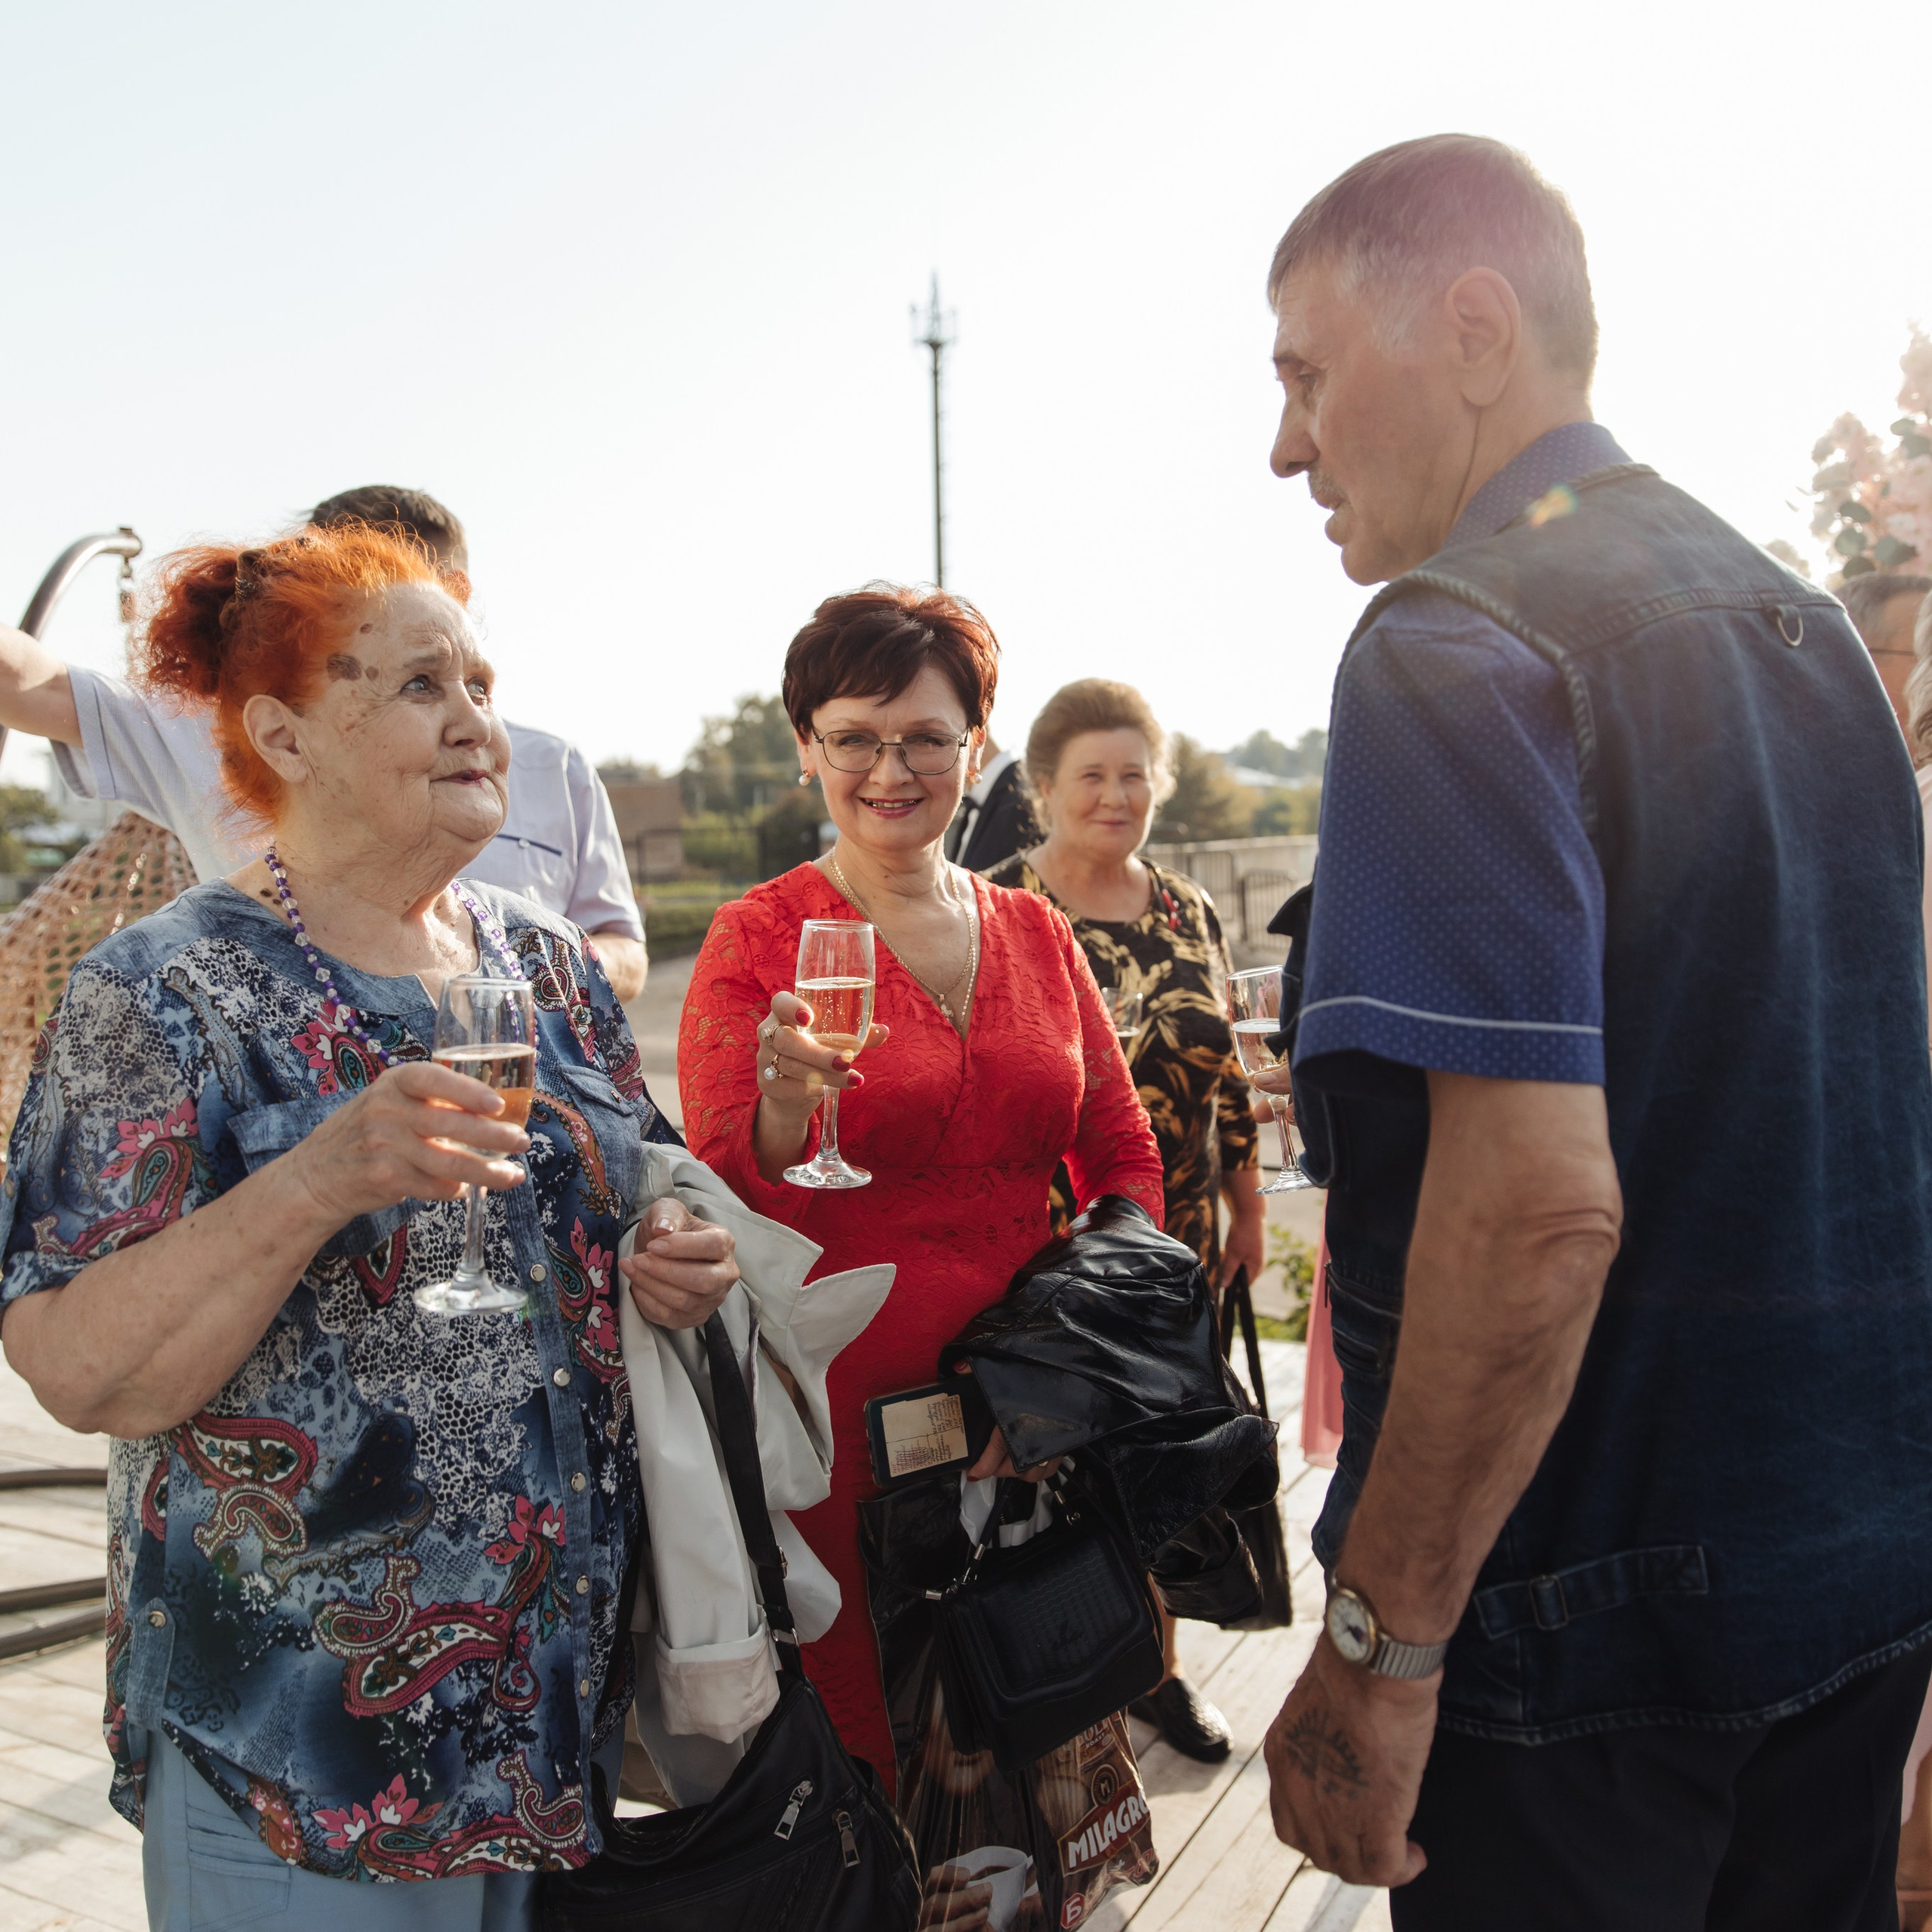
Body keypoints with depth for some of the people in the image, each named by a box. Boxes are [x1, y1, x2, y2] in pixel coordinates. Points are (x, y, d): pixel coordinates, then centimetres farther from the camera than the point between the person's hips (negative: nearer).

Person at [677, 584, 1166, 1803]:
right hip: (840, 1411, -3)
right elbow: (727, 1197, -11)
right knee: (862, 1738, 6)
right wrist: (785, 1107, -30)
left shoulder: (1039, 934, 7)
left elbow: (1124, 1155, 13)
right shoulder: (759, 938, -5)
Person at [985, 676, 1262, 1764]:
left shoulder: (1192, 915, 7)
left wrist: (1249, 1214, 14)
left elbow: (1229, 1077, 13)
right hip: (1037, 1246, -4)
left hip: (1177, 1242, 4)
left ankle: (1157, 1666, 36)